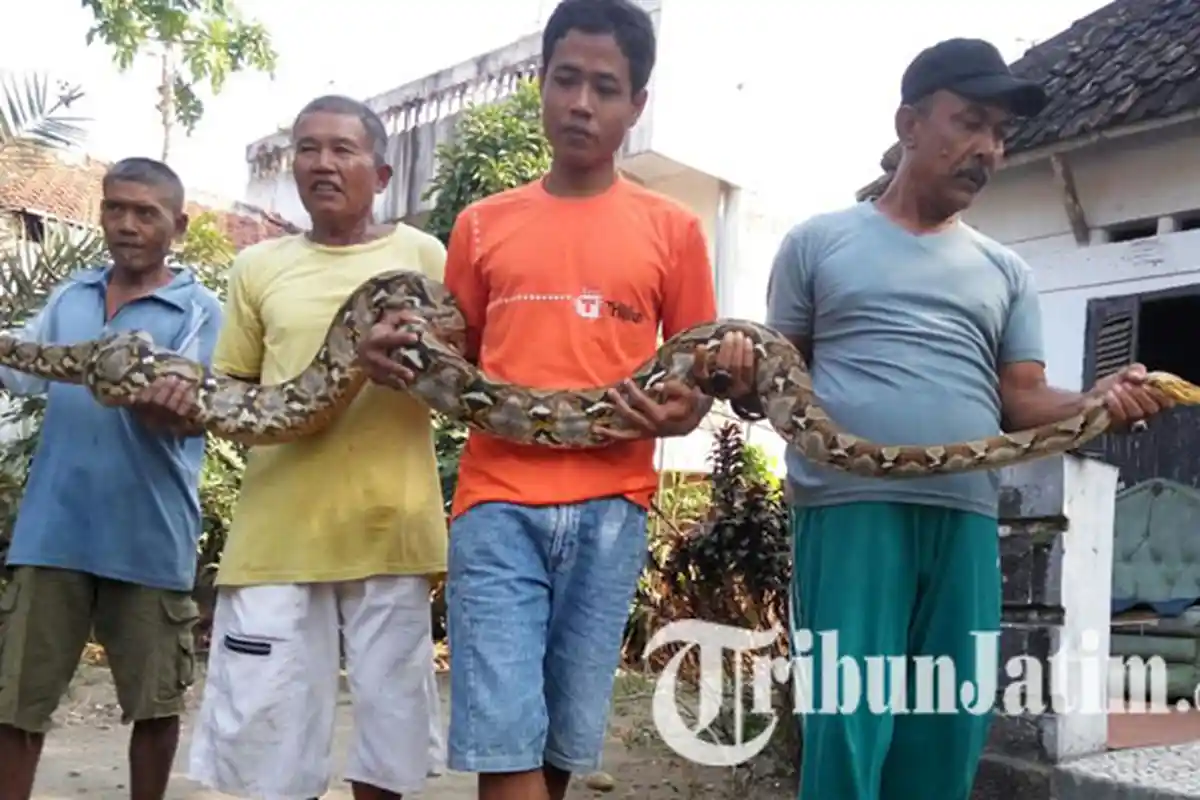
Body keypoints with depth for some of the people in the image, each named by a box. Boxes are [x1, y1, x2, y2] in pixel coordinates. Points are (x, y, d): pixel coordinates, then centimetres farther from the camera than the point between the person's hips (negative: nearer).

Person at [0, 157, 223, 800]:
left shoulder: (199, 310, -1)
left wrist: (150, 400, -34)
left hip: (149, 537, -3)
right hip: (53, 530, 4)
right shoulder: (69, 296, 13)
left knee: (154, 702, 9)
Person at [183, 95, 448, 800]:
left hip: (389, 527, -1)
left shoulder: (421, 254, 6)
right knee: (264, 743, 3)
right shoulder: (259, 266, 12)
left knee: (386, 732, 10)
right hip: (277, 532, 2)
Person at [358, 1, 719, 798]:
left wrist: (683, 413, -11)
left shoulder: (672, 229, 8)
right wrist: (402, 356, -4)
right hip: (498, 501, 0)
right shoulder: (483, 223, 12)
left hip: (610, 507, 0)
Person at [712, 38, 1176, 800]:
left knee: (949, 734, 6)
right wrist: (747, 380, -14)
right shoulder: (819, 241, 11)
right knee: (849, 729, -7)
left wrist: (1098, 400, -11)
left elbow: (1023, 401, 10)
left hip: (968, 518, 4)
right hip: (851, 508, -3)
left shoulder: (1006, 271, 19)